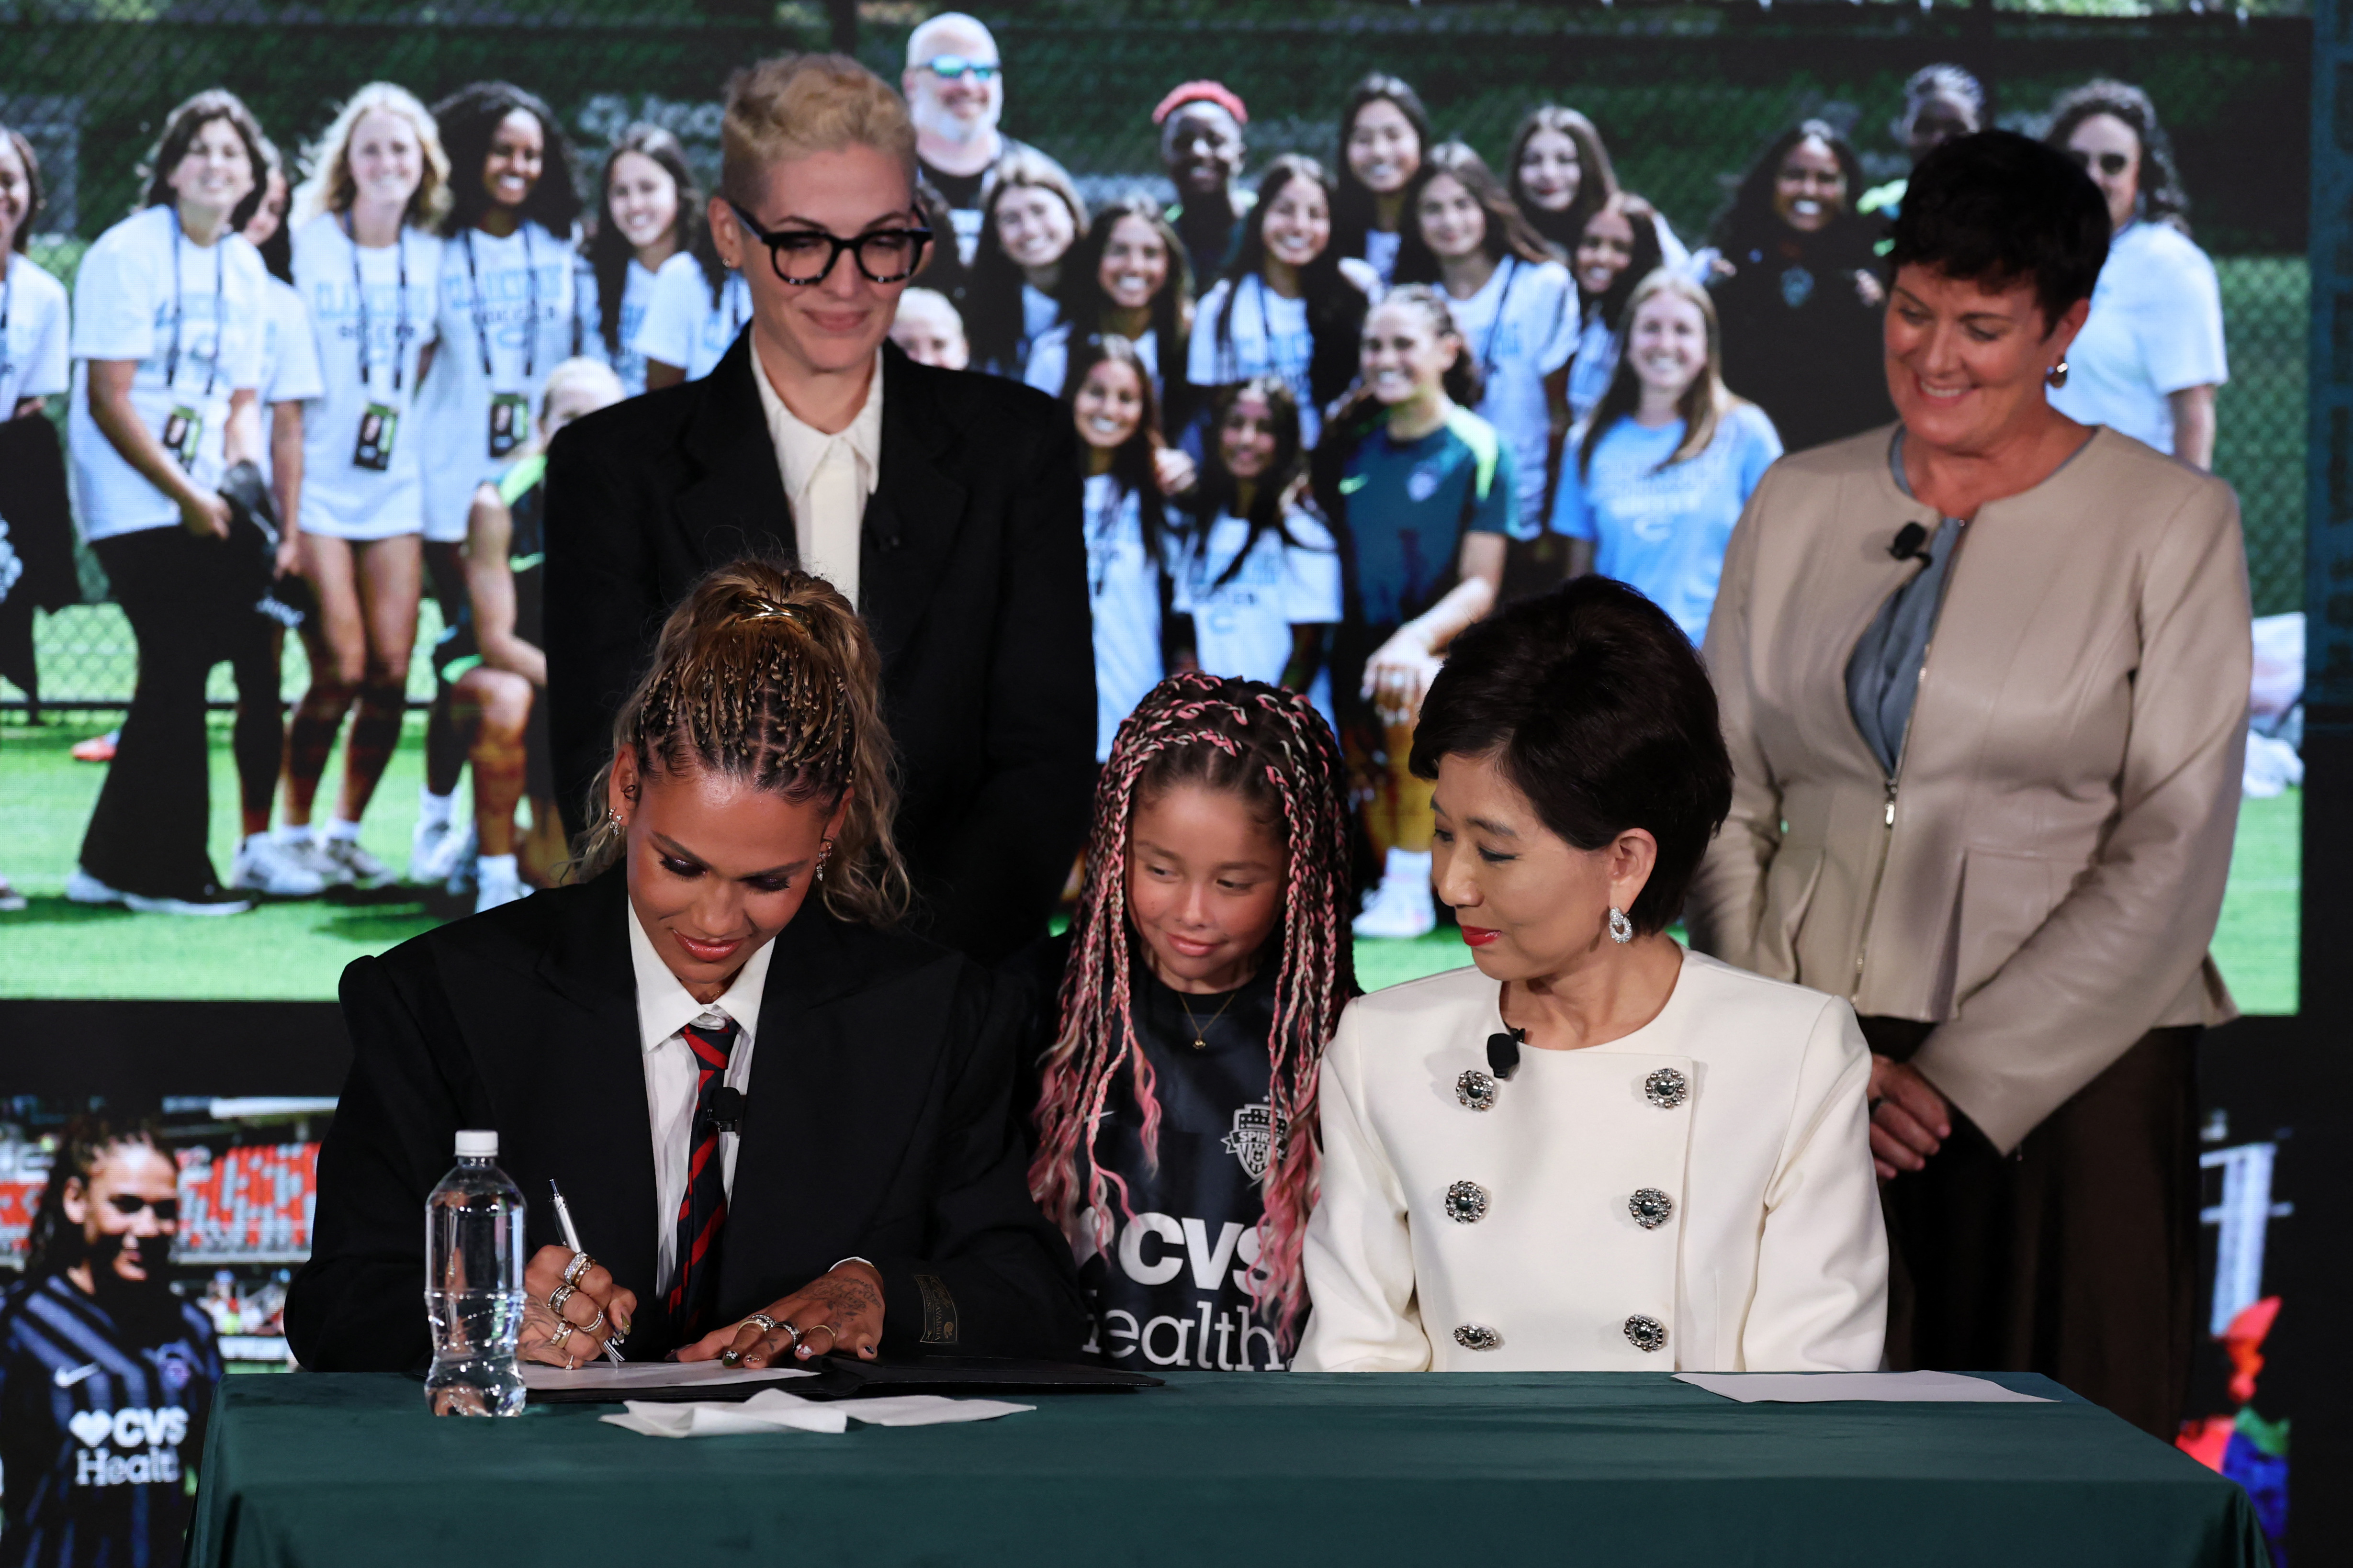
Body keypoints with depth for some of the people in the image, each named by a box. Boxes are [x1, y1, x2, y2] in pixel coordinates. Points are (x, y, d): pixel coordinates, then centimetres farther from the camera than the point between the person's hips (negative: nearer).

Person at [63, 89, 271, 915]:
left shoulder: (246, 270, 10)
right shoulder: (126, 254, -11)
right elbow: (110, 400, -15)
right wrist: (189, 498, -17)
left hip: (202, 506, 7)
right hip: (133, 500, -7)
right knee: (179, 669, -9)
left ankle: (113, 864, 13)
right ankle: (167, 871, 0)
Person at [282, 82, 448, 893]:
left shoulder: (432, 256, 9)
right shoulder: (307, 243, -4)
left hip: (397, 483, 4)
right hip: (317, 482, -4)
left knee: (391, 669, -2)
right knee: (341, 668, -11)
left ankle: (346, 831, 14)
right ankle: (294, 832, 5)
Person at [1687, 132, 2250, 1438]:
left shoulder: (2172, 524, 1)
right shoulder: (1798, 505, 12)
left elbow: (2170, 861, -4)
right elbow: (1724, 803, 10)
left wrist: (1961, 1079, -10)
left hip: (2063, 1071, -3)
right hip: (1810, 1070, 3)